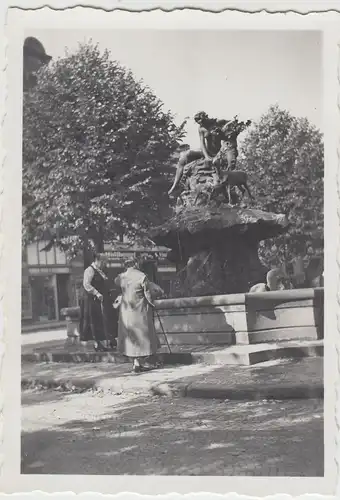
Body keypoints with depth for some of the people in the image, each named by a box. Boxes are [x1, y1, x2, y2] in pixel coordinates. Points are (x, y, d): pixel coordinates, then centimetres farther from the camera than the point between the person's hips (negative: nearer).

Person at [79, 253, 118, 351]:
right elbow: (86, 285, -21)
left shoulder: (100, 271, 16)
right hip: (93, 300, -9)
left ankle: (110, 341, 11)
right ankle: (97, 344, 4)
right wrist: (97, 294, -26)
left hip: (103, 300, 9)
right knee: (96, 322, -2)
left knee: (107, 321, 7)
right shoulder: (90, 270, -11)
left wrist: (107, 294, 12)